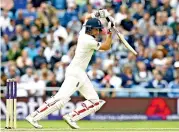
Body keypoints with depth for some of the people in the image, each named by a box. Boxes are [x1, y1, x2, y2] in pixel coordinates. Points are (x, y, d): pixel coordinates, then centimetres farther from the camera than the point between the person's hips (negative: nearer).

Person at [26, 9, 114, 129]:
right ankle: (34, 117, -22)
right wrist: (110, 31, -5)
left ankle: (71, 117, -2)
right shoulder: (89, 41, -16)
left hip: (81, 74, 10)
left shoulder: (83, 33, 10)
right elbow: (106, 47, -8)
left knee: (95, 101, 4)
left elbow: (87, 18, 28)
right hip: (75, 72, -10)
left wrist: (97, 14, 12)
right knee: (62, 98, -21)